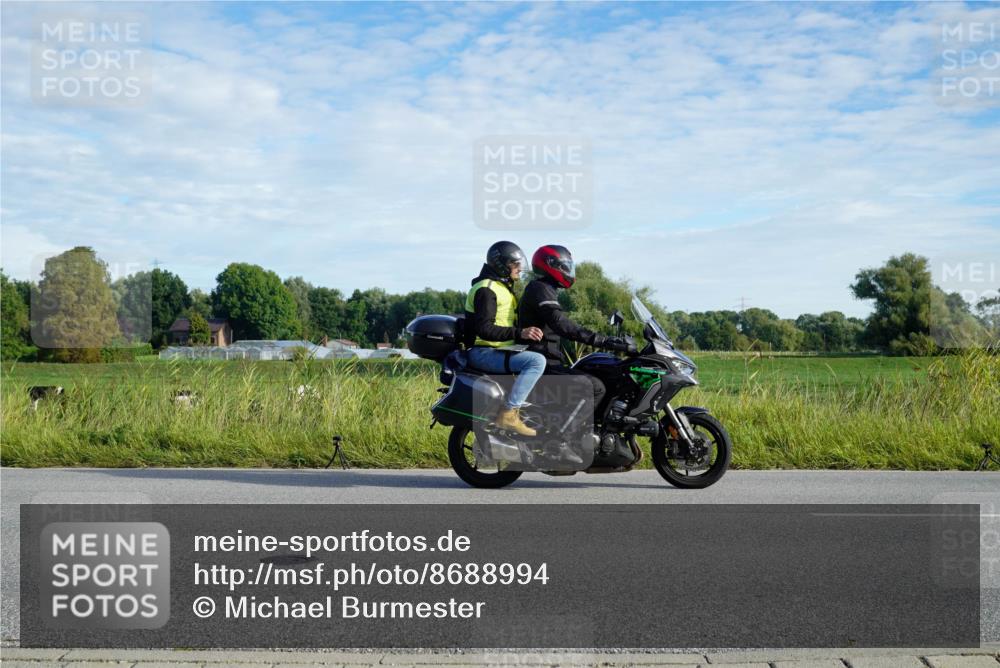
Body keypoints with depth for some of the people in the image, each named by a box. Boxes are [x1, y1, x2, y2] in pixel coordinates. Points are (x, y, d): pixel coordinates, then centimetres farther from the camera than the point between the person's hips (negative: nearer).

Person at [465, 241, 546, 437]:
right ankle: (509, 414, -28)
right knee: (537, 361, -27)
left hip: (500, 349, 11)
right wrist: (519, 333, -34)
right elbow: (484, 329, -26)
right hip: (484, 352, -11)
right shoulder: (486, 289, -14)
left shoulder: (503, 287, 18)